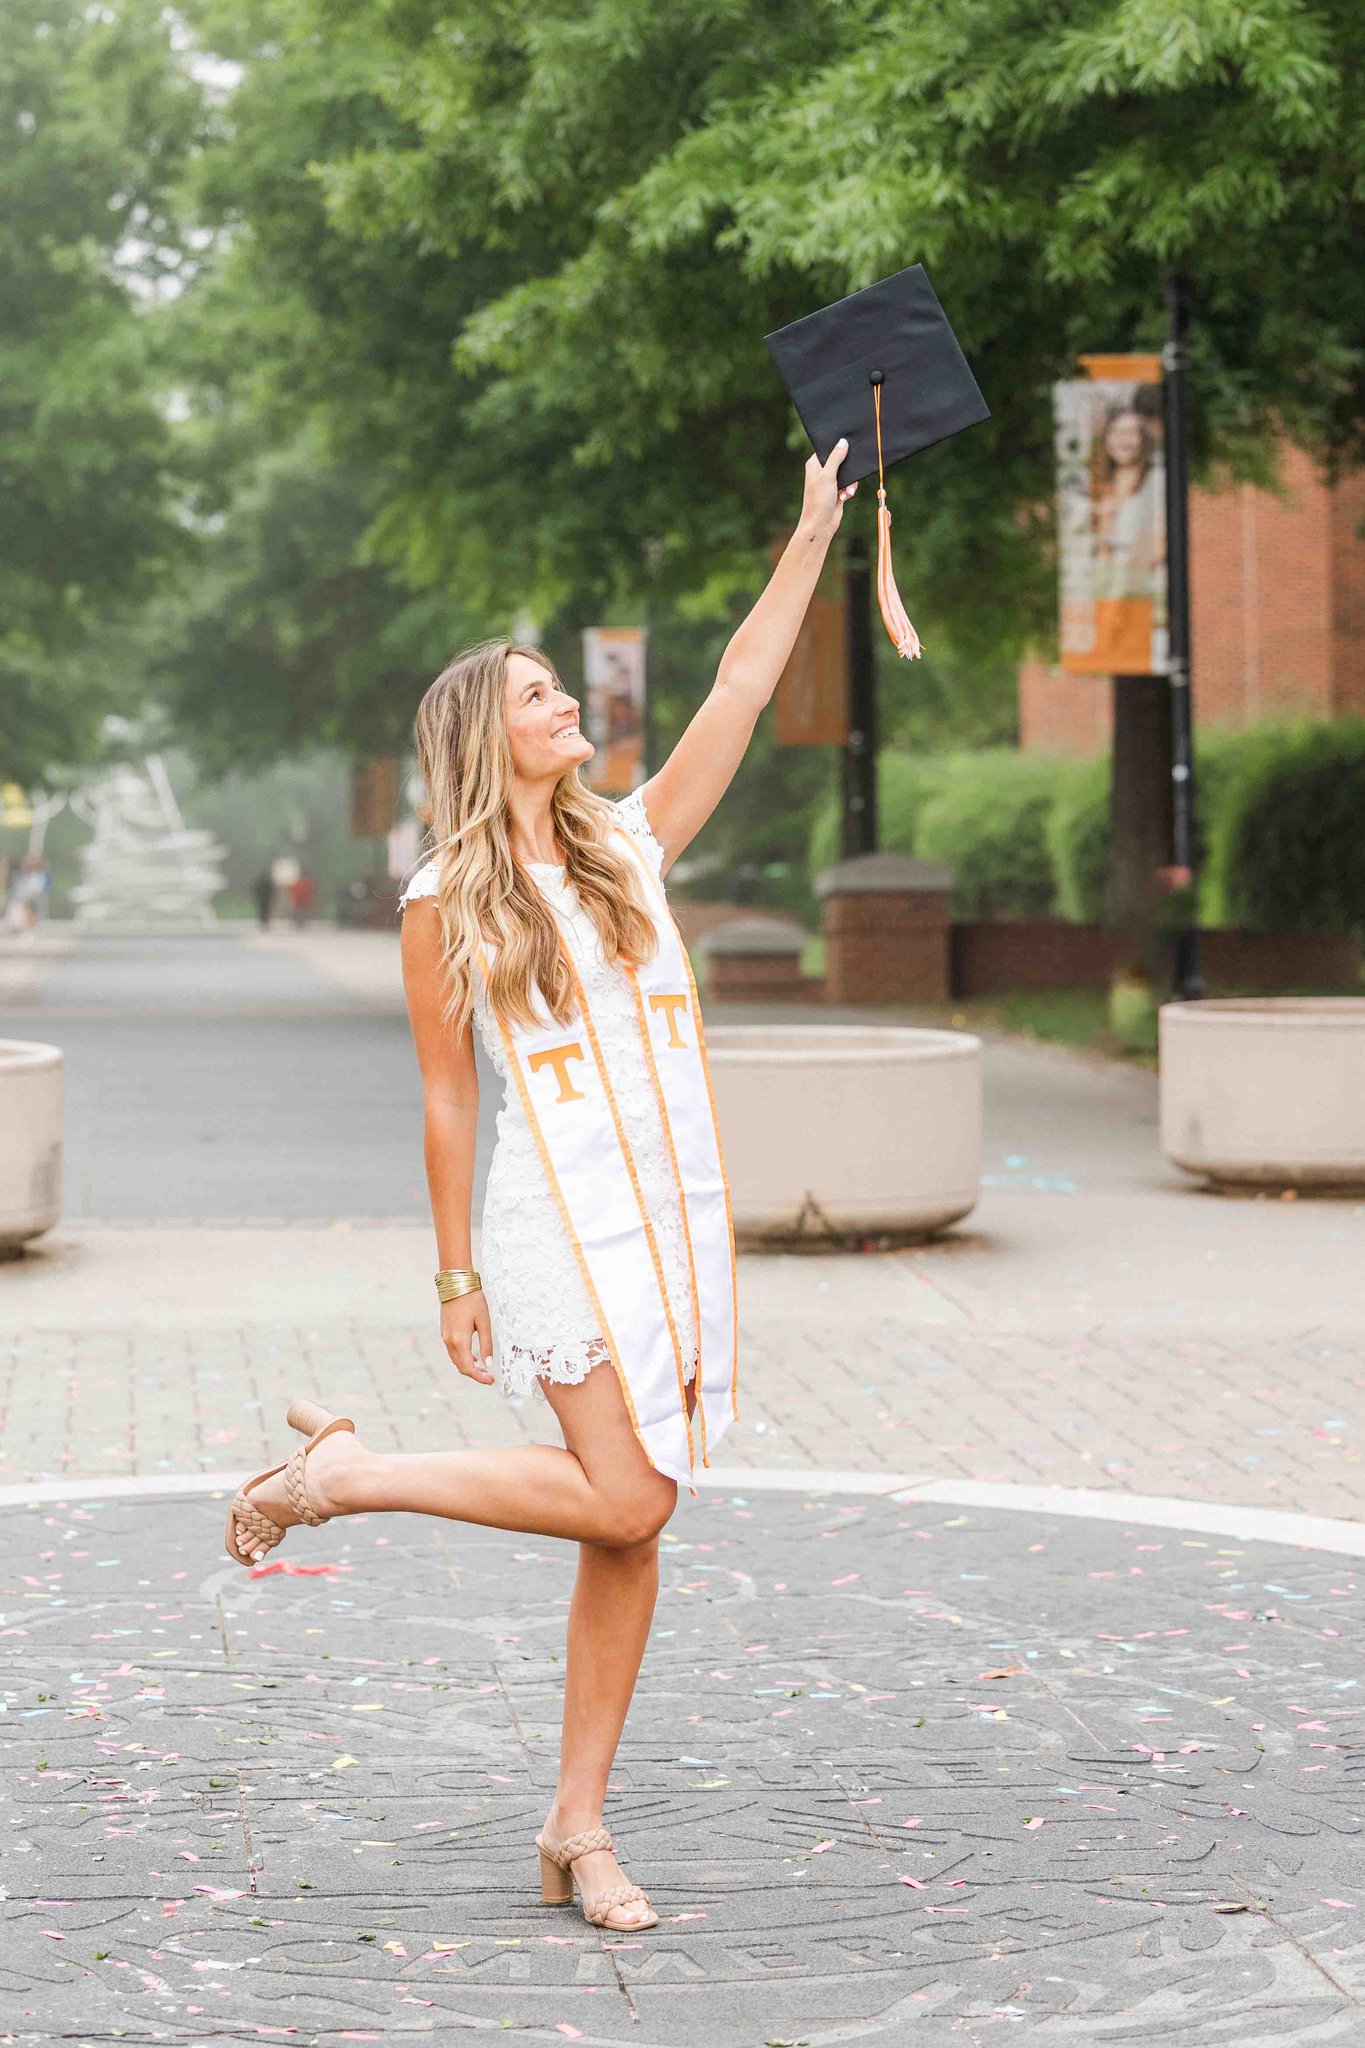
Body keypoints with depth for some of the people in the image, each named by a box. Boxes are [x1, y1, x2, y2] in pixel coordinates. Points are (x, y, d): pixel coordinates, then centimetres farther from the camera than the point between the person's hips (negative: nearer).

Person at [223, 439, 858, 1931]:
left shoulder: (629, 846, 12)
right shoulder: (444, 905, -1)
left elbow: (740, 692, 9)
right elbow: (445, 1099, -1)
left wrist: (813, 536, 5)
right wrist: (453, 1276, -2)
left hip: (679, 1211, 5)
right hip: (562, 1218, -5)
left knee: (633, 1529, 4)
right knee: (622, 1498, -17)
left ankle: (577, 1825, 11)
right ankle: (345, 1472, 0)